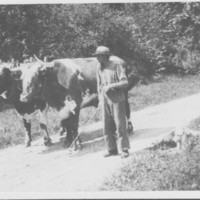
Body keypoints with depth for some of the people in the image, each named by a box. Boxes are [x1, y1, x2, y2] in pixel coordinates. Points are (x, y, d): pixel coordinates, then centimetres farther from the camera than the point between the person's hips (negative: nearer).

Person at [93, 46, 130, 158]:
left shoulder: (117, 65, -11)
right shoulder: (100, 67, 6)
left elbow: (125, 83, -14)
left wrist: (110, 86, -22)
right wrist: (100, 99, 12)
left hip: (117, 100, -6)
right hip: (105, 100, 6)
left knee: (120, 125, -2)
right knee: (107, 126, 8)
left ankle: (124, 150, 7)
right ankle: (112, 150, 18)